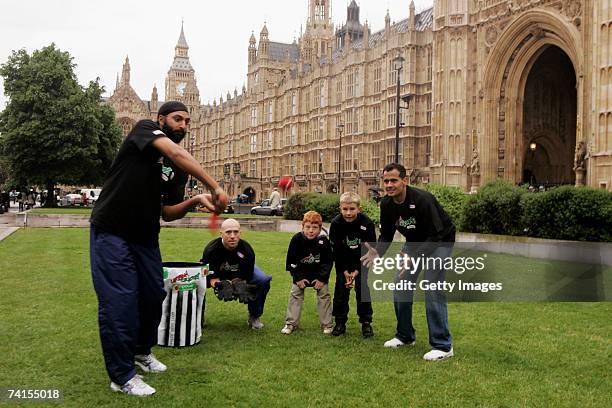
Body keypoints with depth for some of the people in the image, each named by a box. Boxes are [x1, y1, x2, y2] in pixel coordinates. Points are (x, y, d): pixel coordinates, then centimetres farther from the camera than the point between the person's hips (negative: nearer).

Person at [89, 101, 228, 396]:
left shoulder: (177, 170, 11)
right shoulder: (145, 129, -7)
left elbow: (167, 214, 9)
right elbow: (177, 154, -26)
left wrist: (196, 201, -9)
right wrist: (215, 187, -31)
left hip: (145, 238, 8)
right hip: (112, 233, -7)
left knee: (154, 296, 13)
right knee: (120, 301, -6)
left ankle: (141, 351, 38)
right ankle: (122, 376, 7)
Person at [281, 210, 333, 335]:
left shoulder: (324, 241, -20)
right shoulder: (297, 240, -20)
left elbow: (328, 262, -9)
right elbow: (291, 261, -11)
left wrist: (322, 278, -14)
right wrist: (298, 277, -13)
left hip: (319, 273, 0)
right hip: (301, 273, 0)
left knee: (324, 295, 0)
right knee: (295, 294, 2)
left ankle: (326, 324, 11)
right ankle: (291, 323, 11)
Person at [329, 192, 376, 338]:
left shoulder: (367, 223, -23)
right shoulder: (336, 224, -20)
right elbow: (336, 250, -13)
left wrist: (357, 271, -16)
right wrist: (345, 271, -17)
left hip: (362, 261, -1)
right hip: (343, 262, 1)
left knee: (363, 289, -6)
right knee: (340, 289, -2)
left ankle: (366, 323, 6)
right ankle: (340, 323, 9)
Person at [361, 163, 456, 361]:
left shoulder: (422, 200, -33)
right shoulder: (386, 204, -12)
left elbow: (436, 235, -32)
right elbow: (386, 235, -2)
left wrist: (413, 257, -44)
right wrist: (377, 253, -22)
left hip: (439, 241, -7)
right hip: (414, 241, 7)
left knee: (432, 289, -16)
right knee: (401, 286, 4)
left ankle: (443, 346, -6)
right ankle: (405, 336, 22)